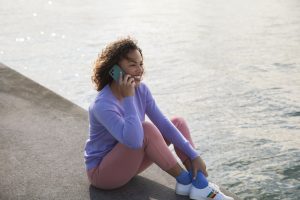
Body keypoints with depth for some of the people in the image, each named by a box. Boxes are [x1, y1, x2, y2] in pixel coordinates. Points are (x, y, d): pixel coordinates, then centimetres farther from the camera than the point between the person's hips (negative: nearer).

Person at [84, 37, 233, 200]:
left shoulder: (141, 90, -7)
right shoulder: (102, 105, -30)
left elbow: (163, 124, -6)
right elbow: (134, 141, -42)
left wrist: (194, 156, -12)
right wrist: (128, 97, -37)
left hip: (130, 160, 8)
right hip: (102, 172, -8)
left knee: (178, 123, -1)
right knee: (146, 129, -32)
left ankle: (199, 184, -13)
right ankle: (185, 181, -15)